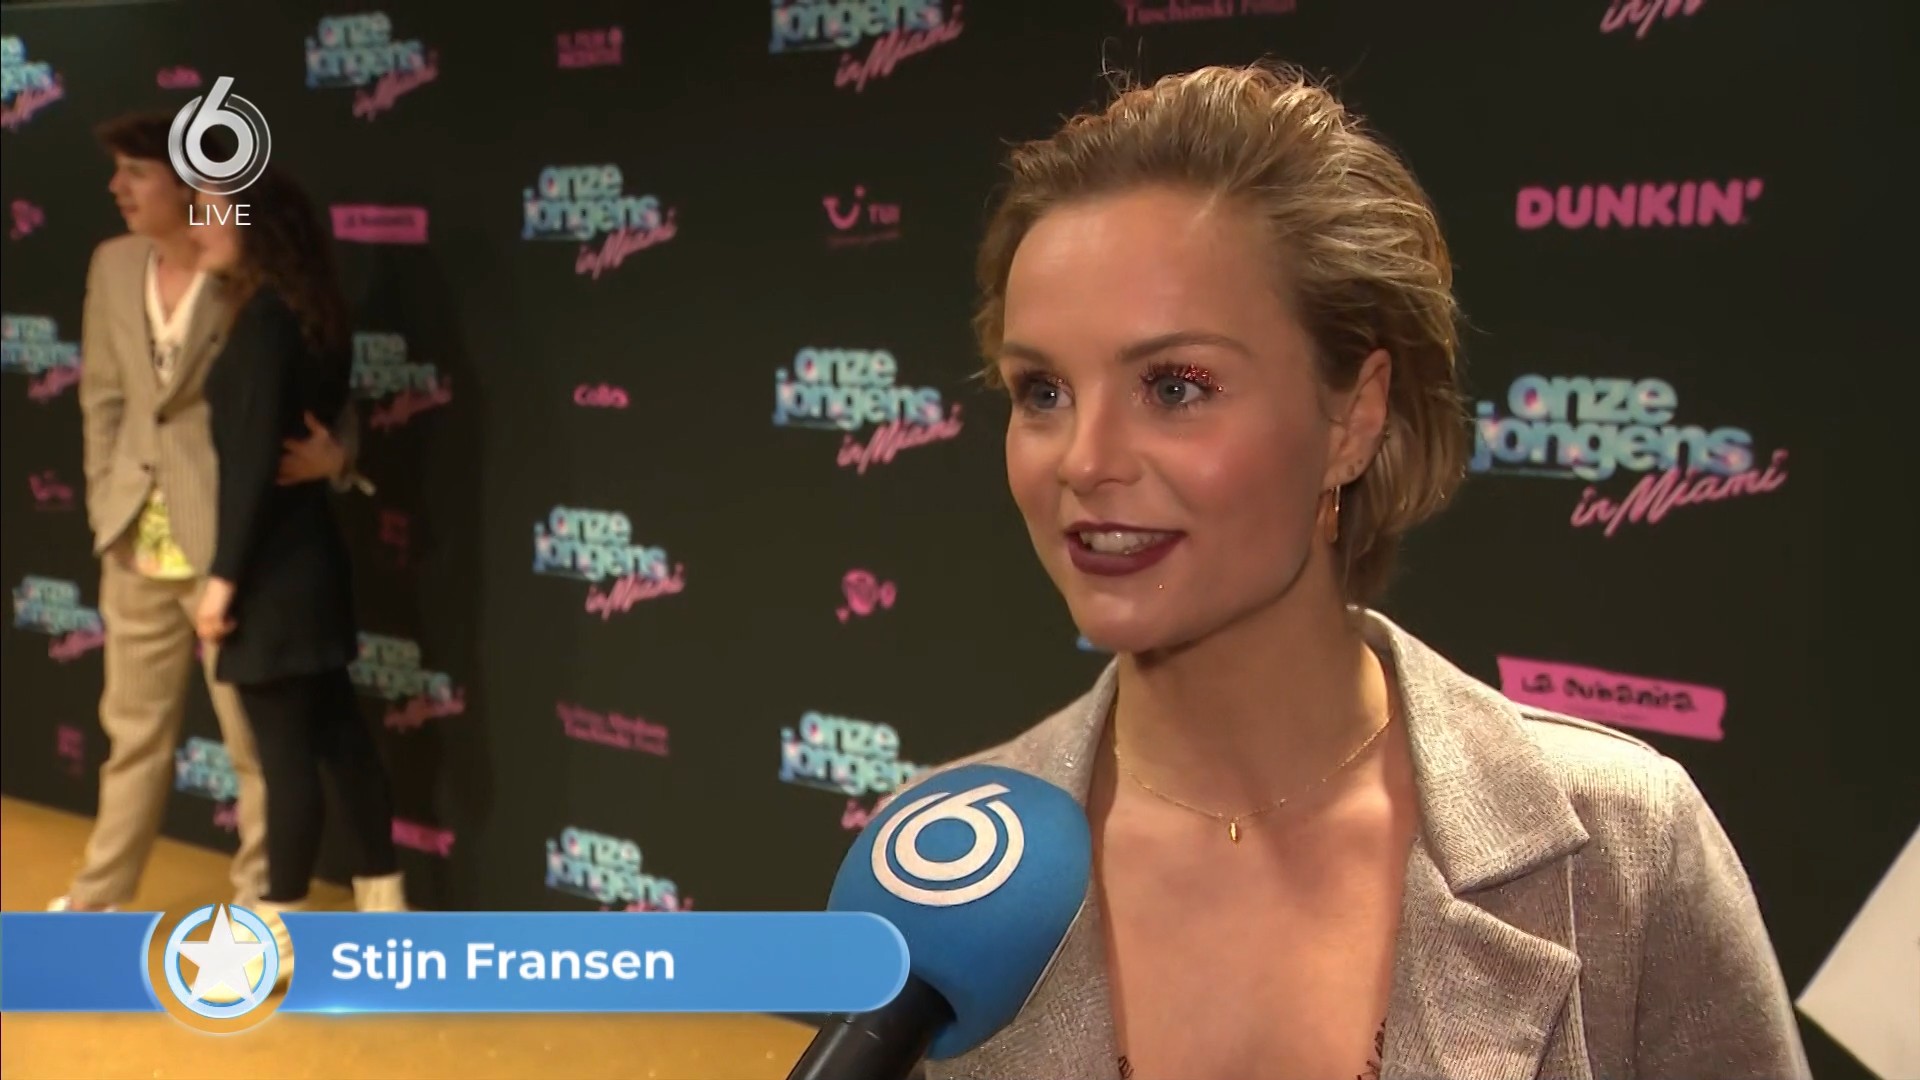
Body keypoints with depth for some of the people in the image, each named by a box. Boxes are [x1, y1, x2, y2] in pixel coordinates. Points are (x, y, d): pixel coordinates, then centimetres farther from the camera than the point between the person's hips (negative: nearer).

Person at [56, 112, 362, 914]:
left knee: (254, 735, 4)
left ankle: (259, 908, 19)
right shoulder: (112, 266, 7)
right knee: (133, 727, 19)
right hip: (138, 540, 6)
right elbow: (102, 395, 14)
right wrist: (105, 500, 8)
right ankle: (99, 897, 35)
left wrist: (332, 455, -26)